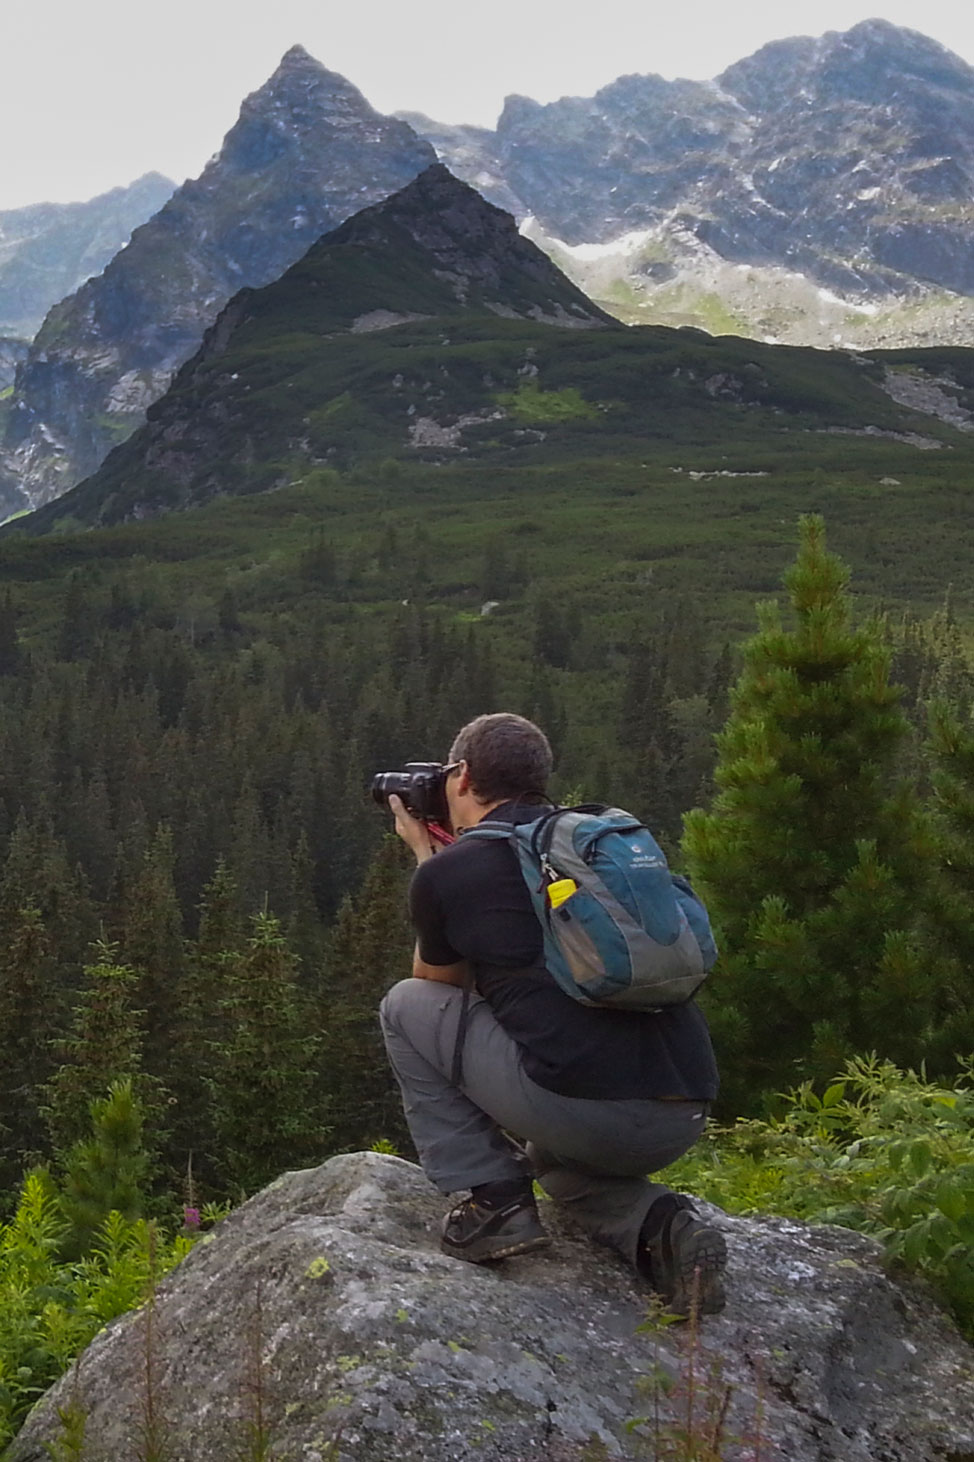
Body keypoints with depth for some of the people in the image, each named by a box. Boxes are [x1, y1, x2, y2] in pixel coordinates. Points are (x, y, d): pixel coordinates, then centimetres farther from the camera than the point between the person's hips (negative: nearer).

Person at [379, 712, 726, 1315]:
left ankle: (492, 1200, 10)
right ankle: (658, 1222, 9)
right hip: (685, 1120, 6)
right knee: (555, 1154, 40)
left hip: (581, 1111, -6)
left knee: (407, 1005, 17)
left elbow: (441, 982, 25)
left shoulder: (448, 871, 3)